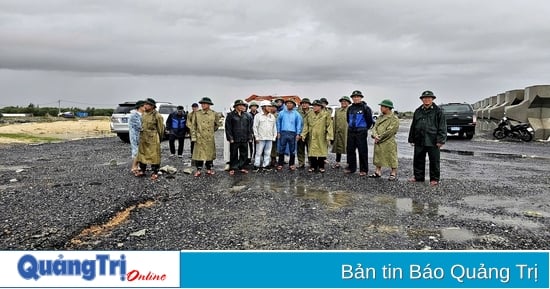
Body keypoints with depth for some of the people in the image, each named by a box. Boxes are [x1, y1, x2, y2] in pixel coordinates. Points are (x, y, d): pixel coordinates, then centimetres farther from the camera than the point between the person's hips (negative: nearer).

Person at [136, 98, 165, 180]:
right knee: (142, 154, 13)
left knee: (154, 155, -2)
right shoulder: (144, 114, 9)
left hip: (153, 138, -7)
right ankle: (142, 170, 26)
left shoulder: (157, 115, -13)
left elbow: (160, 128, -6)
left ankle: (155, 173, 7)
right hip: (143, 138, 7)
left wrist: (159, 138, 1)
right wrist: (141, 133, 19)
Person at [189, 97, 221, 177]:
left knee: (210, 153, 8)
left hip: (210, 138, 1)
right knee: (199, 154, 0)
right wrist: (193, 136, -5)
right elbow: (193, 126, 0)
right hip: (199, 138, -1)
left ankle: (209, 169, 21)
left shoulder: (214, 114, 1)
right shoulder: (197, 113, -1)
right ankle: (198, 170, 9)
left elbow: (217, 124, 17)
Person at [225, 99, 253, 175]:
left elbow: (250, 127, 9)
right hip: (234, 139, -3)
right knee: (233, 154, 5)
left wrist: (249, 137, 4)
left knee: (244, 154, 8)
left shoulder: (247, 115, 7)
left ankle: (242, 167, 21)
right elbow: (228, 128, -4)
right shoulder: (230, 115, -2)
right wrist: (230, 138, -9)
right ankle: (232, 168, 15)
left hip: (244, 139, 3)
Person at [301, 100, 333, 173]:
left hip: (322, 138, -3)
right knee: (312, 151, 5)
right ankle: (313, 166, 16)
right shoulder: (309, 115, 9)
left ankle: (321, 166, 16)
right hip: (312, 137, 3)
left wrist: (329, 136, -12)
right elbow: (306, 125, 11)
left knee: (322, 151, 3)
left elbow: (329, 126, -5)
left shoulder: (326, 115, -2)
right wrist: (303, 134, 3)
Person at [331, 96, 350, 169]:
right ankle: (337, 163, 18)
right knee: (338, 147, 10)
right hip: (338, 132, 4)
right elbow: (334, 122, 13)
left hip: (347, 132, -4)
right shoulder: (337, 110, 14)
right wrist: (333, 132, 6)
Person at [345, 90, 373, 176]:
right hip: (351, 132, 6)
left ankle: (363, 170, 5)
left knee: (362, 151, -2)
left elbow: (369, 120, -1)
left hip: (361, 132, -6)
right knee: (350, 150, 9)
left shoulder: (365, 108, -7)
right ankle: (351, 168, 21)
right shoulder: (350, 108, 10)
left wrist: (364, 129, 7)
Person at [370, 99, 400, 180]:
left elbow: (389, 131, -16)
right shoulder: (380, 117, 14)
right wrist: (375, 136, -11)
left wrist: (379, 138, -13)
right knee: (378, 157, 13)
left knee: (392, 159, 0)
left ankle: (393, 174, 10)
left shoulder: (394, 119, -9)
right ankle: (378, 172, 25)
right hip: (378, 143, 7)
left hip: (389, 143, -7)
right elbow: (375, 127, 9)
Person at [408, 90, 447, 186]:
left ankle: (434, 179, 13)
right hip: (419, 141, 4)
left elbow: (442, 127, -4)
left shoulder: (438, 111, -1)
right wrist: (411, 139, 12)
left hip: (433, 142, -4)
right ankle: (418, 177, 24)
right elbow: (413, 126, 16)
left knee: (434, 161, 3)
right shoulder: (418, 111, 12)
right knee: (418, 160, 11)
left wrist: (441, 140, -11)